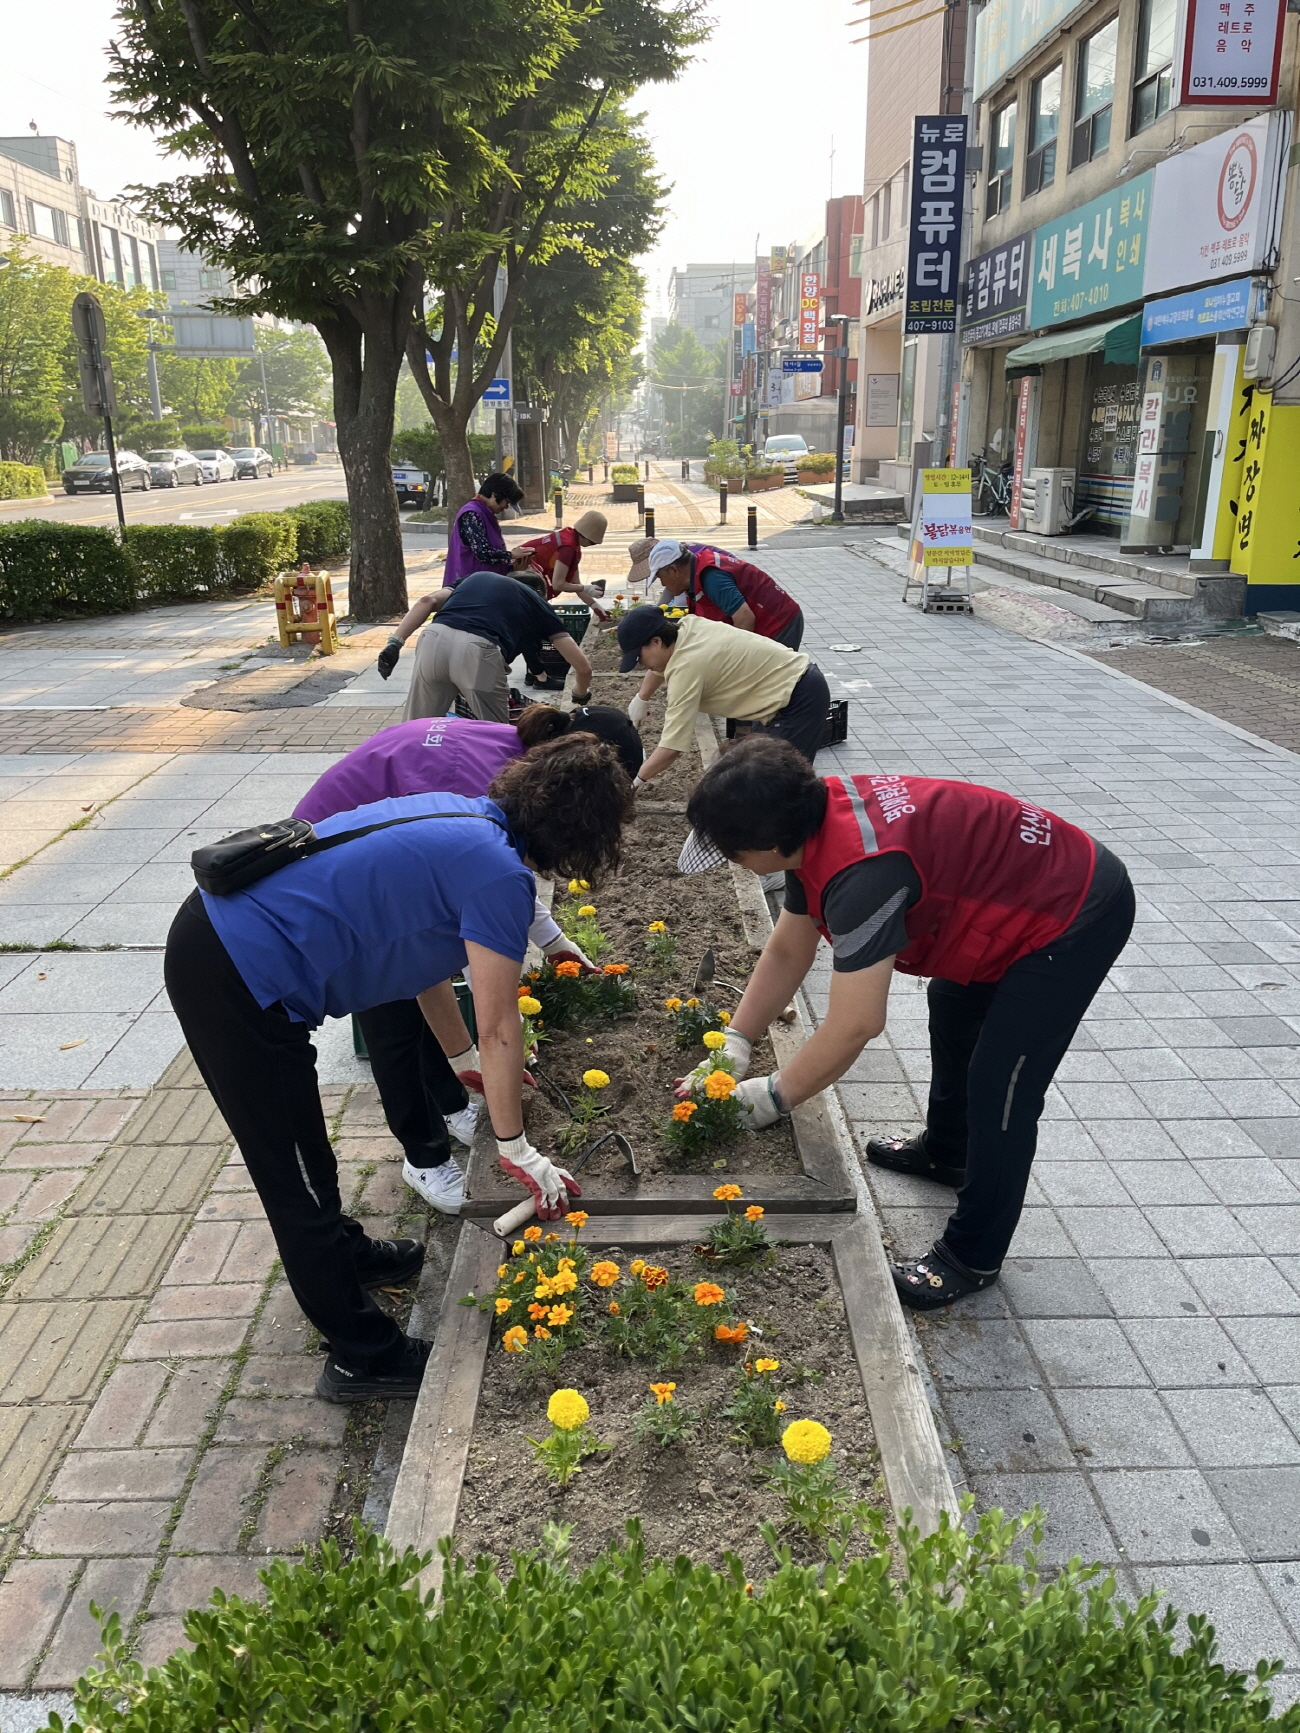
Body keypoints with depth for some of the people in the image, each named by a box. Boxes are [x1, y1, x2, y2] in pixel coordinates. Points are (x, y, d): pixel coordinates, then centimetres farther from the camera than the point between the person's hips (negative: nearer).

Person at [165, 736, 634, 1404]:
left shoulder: (464, 818, 11)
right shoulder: (501, 877, -16)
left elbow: (422, 954, 23)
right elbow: (499, 1031, -9)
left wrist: (466, 1062, 33)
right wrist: (515, 1149, 4)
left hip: (212, 924, 10)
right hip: (240, 981, -9)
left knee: (300, 1148, 29)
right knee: (296, 1179, 7)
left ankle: (341, 1252, 52)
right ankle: (363, 1357, 24)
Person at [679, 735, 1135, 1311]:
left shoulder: (862, 871, -37)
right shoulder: (813, 824, -7)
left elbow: (854, 1026, -32)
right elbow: (787, 952, 4)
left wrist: (773, 1096, -17)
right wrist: (734, 1043, 1)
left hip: (1077, 915, -10)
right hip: (1028, 887, 10)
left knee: (1000, 1089, -8)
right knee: (953, 1010, 26)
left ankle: (973, 1257, 10)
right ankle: (946, 1151, 48)